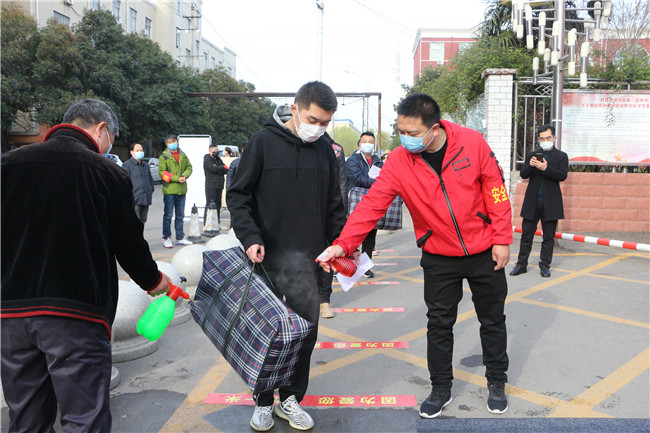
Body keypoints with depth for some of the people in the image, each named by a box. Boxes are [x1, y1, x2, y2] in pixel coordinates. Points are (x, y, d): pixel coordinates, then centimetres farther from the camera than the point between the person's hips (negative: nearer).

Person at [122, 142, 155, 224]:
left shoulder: (146, 165, 19)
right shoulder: (126, 165, -3)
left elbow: (150, 179, 29)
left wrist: (151, 190, 15)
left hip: (146, 200, 7)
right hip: (134, 200, -7)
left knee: (143, 221, 12)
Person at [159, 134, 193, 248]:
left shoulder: (183, 155, 12)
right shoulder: (163, 157, -2)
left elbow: (189, 167, 13)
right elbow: (162, 172, -9)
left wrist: (184, 176, -9)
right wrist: (177, 179, -16)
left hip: (181, 190, 5)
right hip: (169, 190, -5)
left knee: (180, 215, 12)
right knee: (168, 215, -3)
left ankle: (180, 238, 21)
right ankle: (167, 238, 4)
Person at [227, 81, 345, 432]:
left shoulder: (325, 150, 8)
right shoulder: (264, 141, -4)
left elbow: (334, 205, 14)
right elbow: (238, 195, -4)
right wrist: (250, 237, -16)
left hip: (308, 260, 4)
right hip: (266, 257, -3)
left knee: (306, 333, 7)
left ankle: (290, 399, 25)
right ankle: (263, 403, 23)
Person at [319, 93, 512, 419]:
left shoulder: (472, 143, -16)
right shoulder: (398, 161, -13)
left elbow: (496, 192, -8)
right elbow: (371, 205, -16)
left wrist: (502, 239, -8)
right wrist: (343, 244, -27)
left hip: (484, 253, 0)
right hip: (438, 258, 1)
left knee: (492, 319, 14)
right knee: (439, 324, 9)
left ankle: (496, 382, 36)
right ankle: (441, 389, 30)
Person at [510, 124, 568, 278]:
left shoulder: (561, 156, 6)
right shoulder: (532, 155, 13)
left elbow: (562, 176, -7)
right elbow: (523, 174, 4)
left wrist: (546, 168, -22)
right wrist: (529, 165, -17)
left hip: (550, 203, -1)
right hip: (532, 202, 2)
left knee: (548, 237, 4)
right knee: (526, 235, 3)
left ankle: (545, 266, 14)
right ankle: (521, 265, 9)